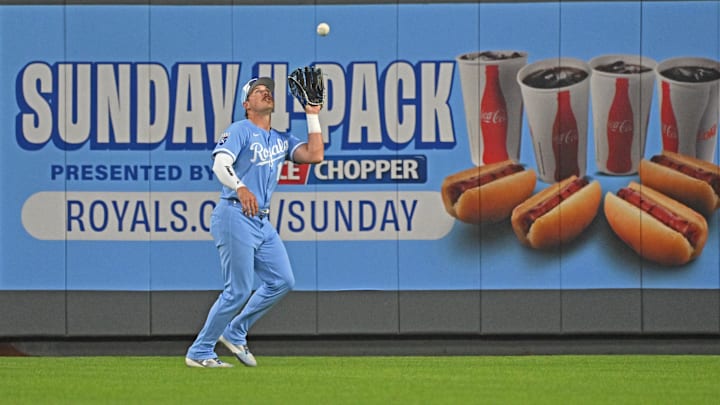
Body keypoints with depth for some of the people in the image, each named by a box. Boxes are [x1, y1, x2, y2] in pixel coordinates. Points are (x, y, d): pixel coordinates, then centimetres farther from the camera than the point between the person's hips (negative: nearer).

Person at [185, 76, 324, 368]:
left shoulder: (281, 139, 19)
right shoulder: (239, 130, -3)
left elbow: (315, 155, 8)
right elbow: (220, 163, -19)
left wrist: (313, 115, 10)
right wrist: (240, 187, -37)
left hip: (263, 221, 8)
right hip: (235, 216, -8)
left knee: (281, 281, 5)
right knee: (238, 290, -9)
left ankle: (234, 333, 18)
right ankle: (199, 353, 0)